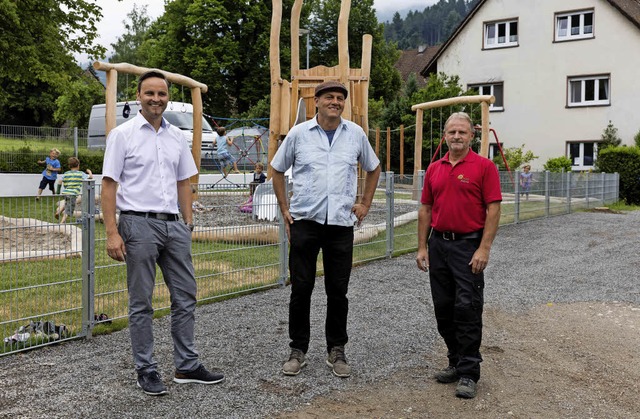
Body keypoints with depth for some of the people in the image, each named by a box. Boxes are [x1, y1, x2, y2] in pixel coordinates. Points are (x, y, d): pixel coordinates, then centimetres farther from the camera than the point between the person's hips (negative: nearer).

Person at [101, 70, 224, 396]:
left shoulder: (176, 136, 12)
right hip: (139, 224, -5)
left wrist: (188, 223, 10)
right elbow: (109, 186, -7)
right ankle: (146, 370, 16)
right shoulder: (123, 134, -3)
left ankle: (186, 367, 20)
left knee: (185, 296, 8)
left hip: (173, 224, 6)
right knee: (141, 303, 4)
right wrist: (112, 233, -14)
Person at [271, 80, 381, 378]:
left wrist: (365, 204, 12)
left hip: (341, 223, 1)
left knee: (338, 291, 7)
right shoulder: (299, 133, 2)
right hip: (305, 222, -1)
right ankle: (298, 350, 17)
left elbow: (373, 169, 21)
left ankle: (336, 351, 20)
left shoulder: (356, 134, 5)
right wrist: (284, 209, 7)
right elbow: (277, 170, 13)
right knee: (301, 289, 3)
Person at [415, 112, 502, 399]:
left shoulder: (484, 167, -4)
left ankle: (468, 373, 5)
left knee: (467, 309, -5)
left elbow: (493, 210, -9)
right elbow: (425, 209, 13)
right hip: (438, 244, 6)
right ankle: (456, 361, 25)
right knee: (444, 309, 11)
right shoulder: (434, 169, 11)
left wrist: (484, 249, -16)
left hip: (468, 246, -5)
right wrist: (422, 246, 7)